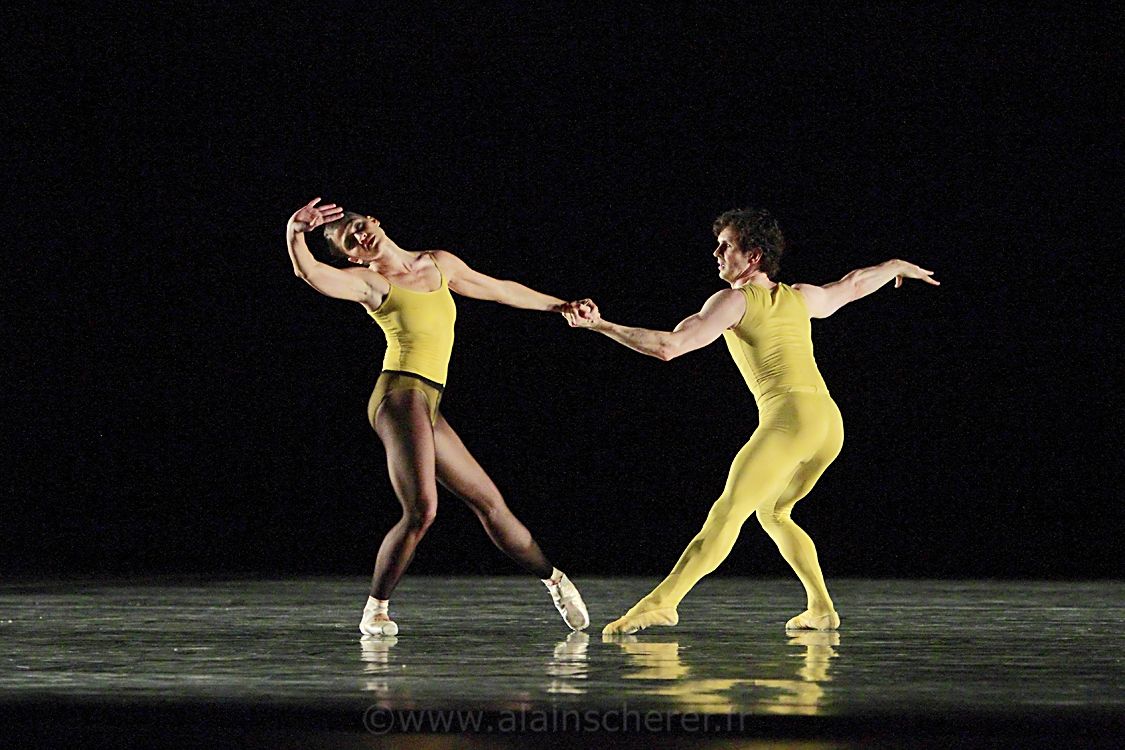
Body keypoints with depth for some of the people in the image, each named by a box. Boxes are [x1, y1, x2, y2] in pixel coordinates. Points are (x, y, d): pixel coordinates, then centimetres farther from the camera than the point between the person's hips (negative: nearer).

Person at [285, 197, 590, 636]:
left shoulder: (439, 264, 18)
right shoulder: (369, 282, -1)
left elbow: (500, 290, 31)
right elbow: (308, 271, -20)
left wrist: (560, 306, 38)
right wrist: (294, 231, -40)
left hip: (428, 409, 6)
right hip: (401, 396, -6)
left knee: (490, 503, 12)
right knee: (421, 510, -21)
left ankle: (553, 579, 29)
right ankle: (375, 611, -10)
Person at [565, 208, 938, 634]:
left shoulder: (734, 300, 1)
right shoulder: (801, 297, 21)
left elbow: (668, 346, -9)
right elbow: (853, 285, 41)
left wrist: (600, 325, -6)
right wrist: (898, 266, 61)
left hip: (789, 416, -8)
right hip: (830, 421, 8)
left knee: (728, 512, -18)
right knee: (772, 512, 25)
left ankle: (662, 602, -28)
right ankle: (821, 608, 21)